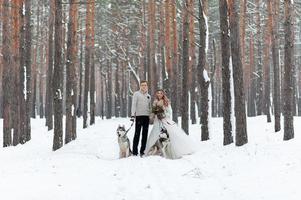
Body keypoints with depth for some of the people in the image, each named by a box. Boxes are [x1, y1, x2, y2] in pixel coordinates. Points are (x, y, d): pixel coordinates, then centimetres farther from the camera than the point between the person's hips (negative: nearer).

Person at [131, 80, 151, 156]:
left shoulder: (148, 96, 18)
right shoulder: (136, 94, 3)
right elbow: (133, 104, -5)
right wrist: (133, 115, -15)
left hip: (147, 116, 5)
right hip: (139, 116, -5)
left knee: (145, 134, 5)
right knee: (137, 133, -7)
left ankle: (143, 151, 11)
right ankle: (135, 152, -6)